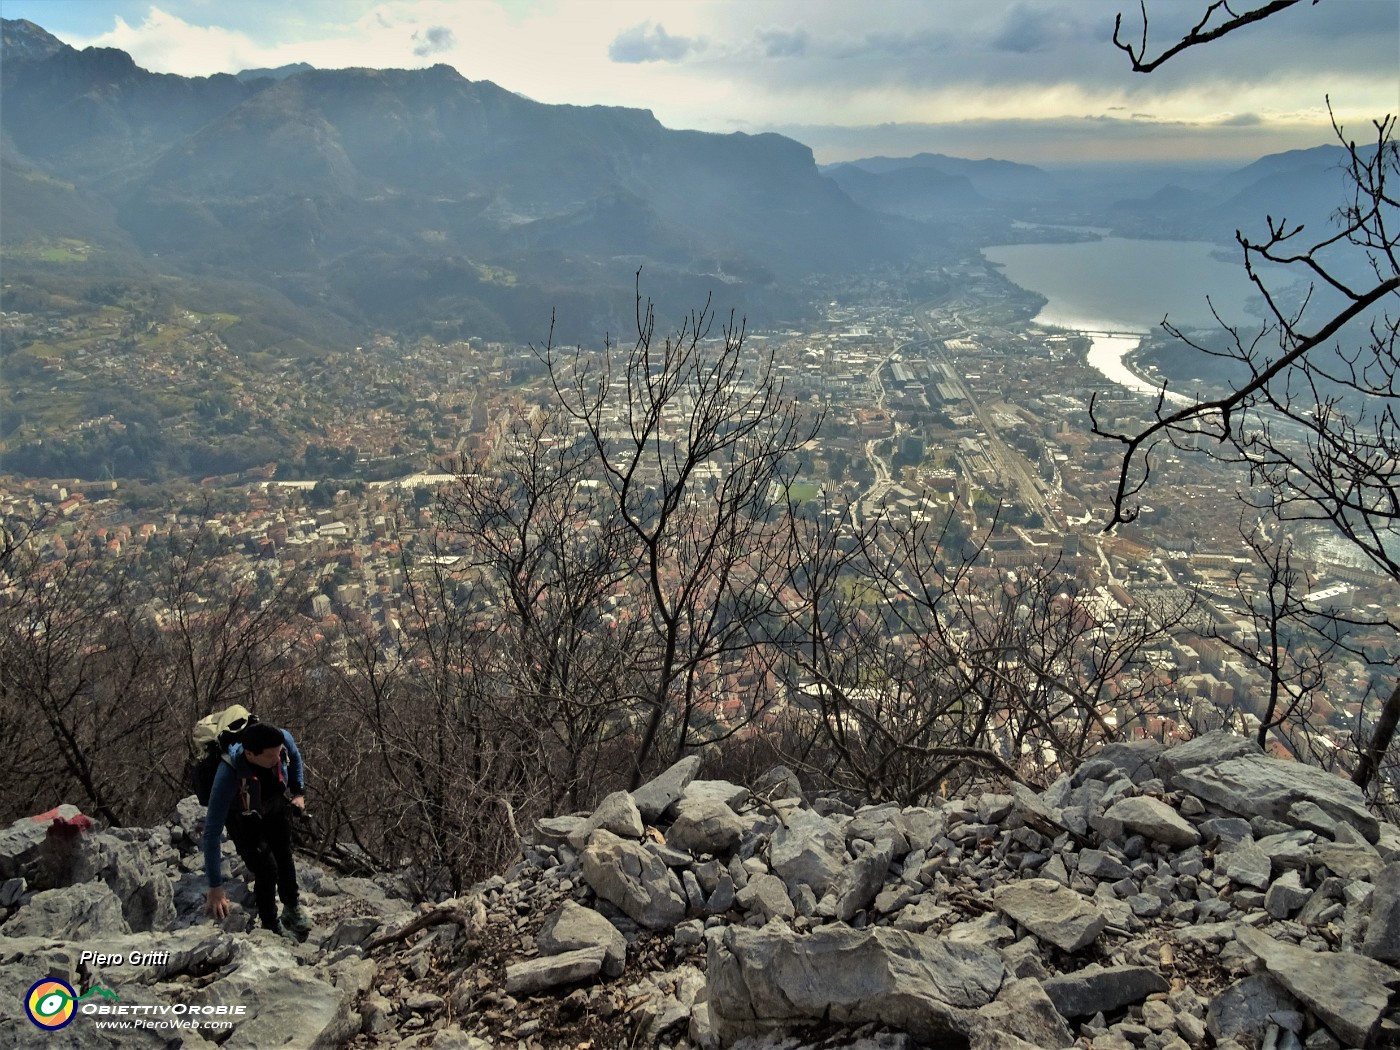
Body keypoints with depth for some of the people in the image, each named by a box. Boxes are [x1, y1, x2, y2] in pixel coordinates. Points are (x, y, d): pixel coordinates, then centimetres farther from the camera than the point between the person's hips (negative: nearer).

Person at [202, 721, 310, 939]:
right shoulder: (228, 776, -46)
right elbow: (212, 832, -41)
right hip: (243, 818, -4)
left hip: (276, 805, 4)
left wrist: (299, 791, -5)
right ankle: (271, 926, 18)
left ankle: (293, 907, 48)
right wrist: (215, 887, -39)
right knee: (266, 868, -10)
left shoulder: (283, 740, -36)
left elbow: (295, 756, -7)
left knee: (284, 856, 21)